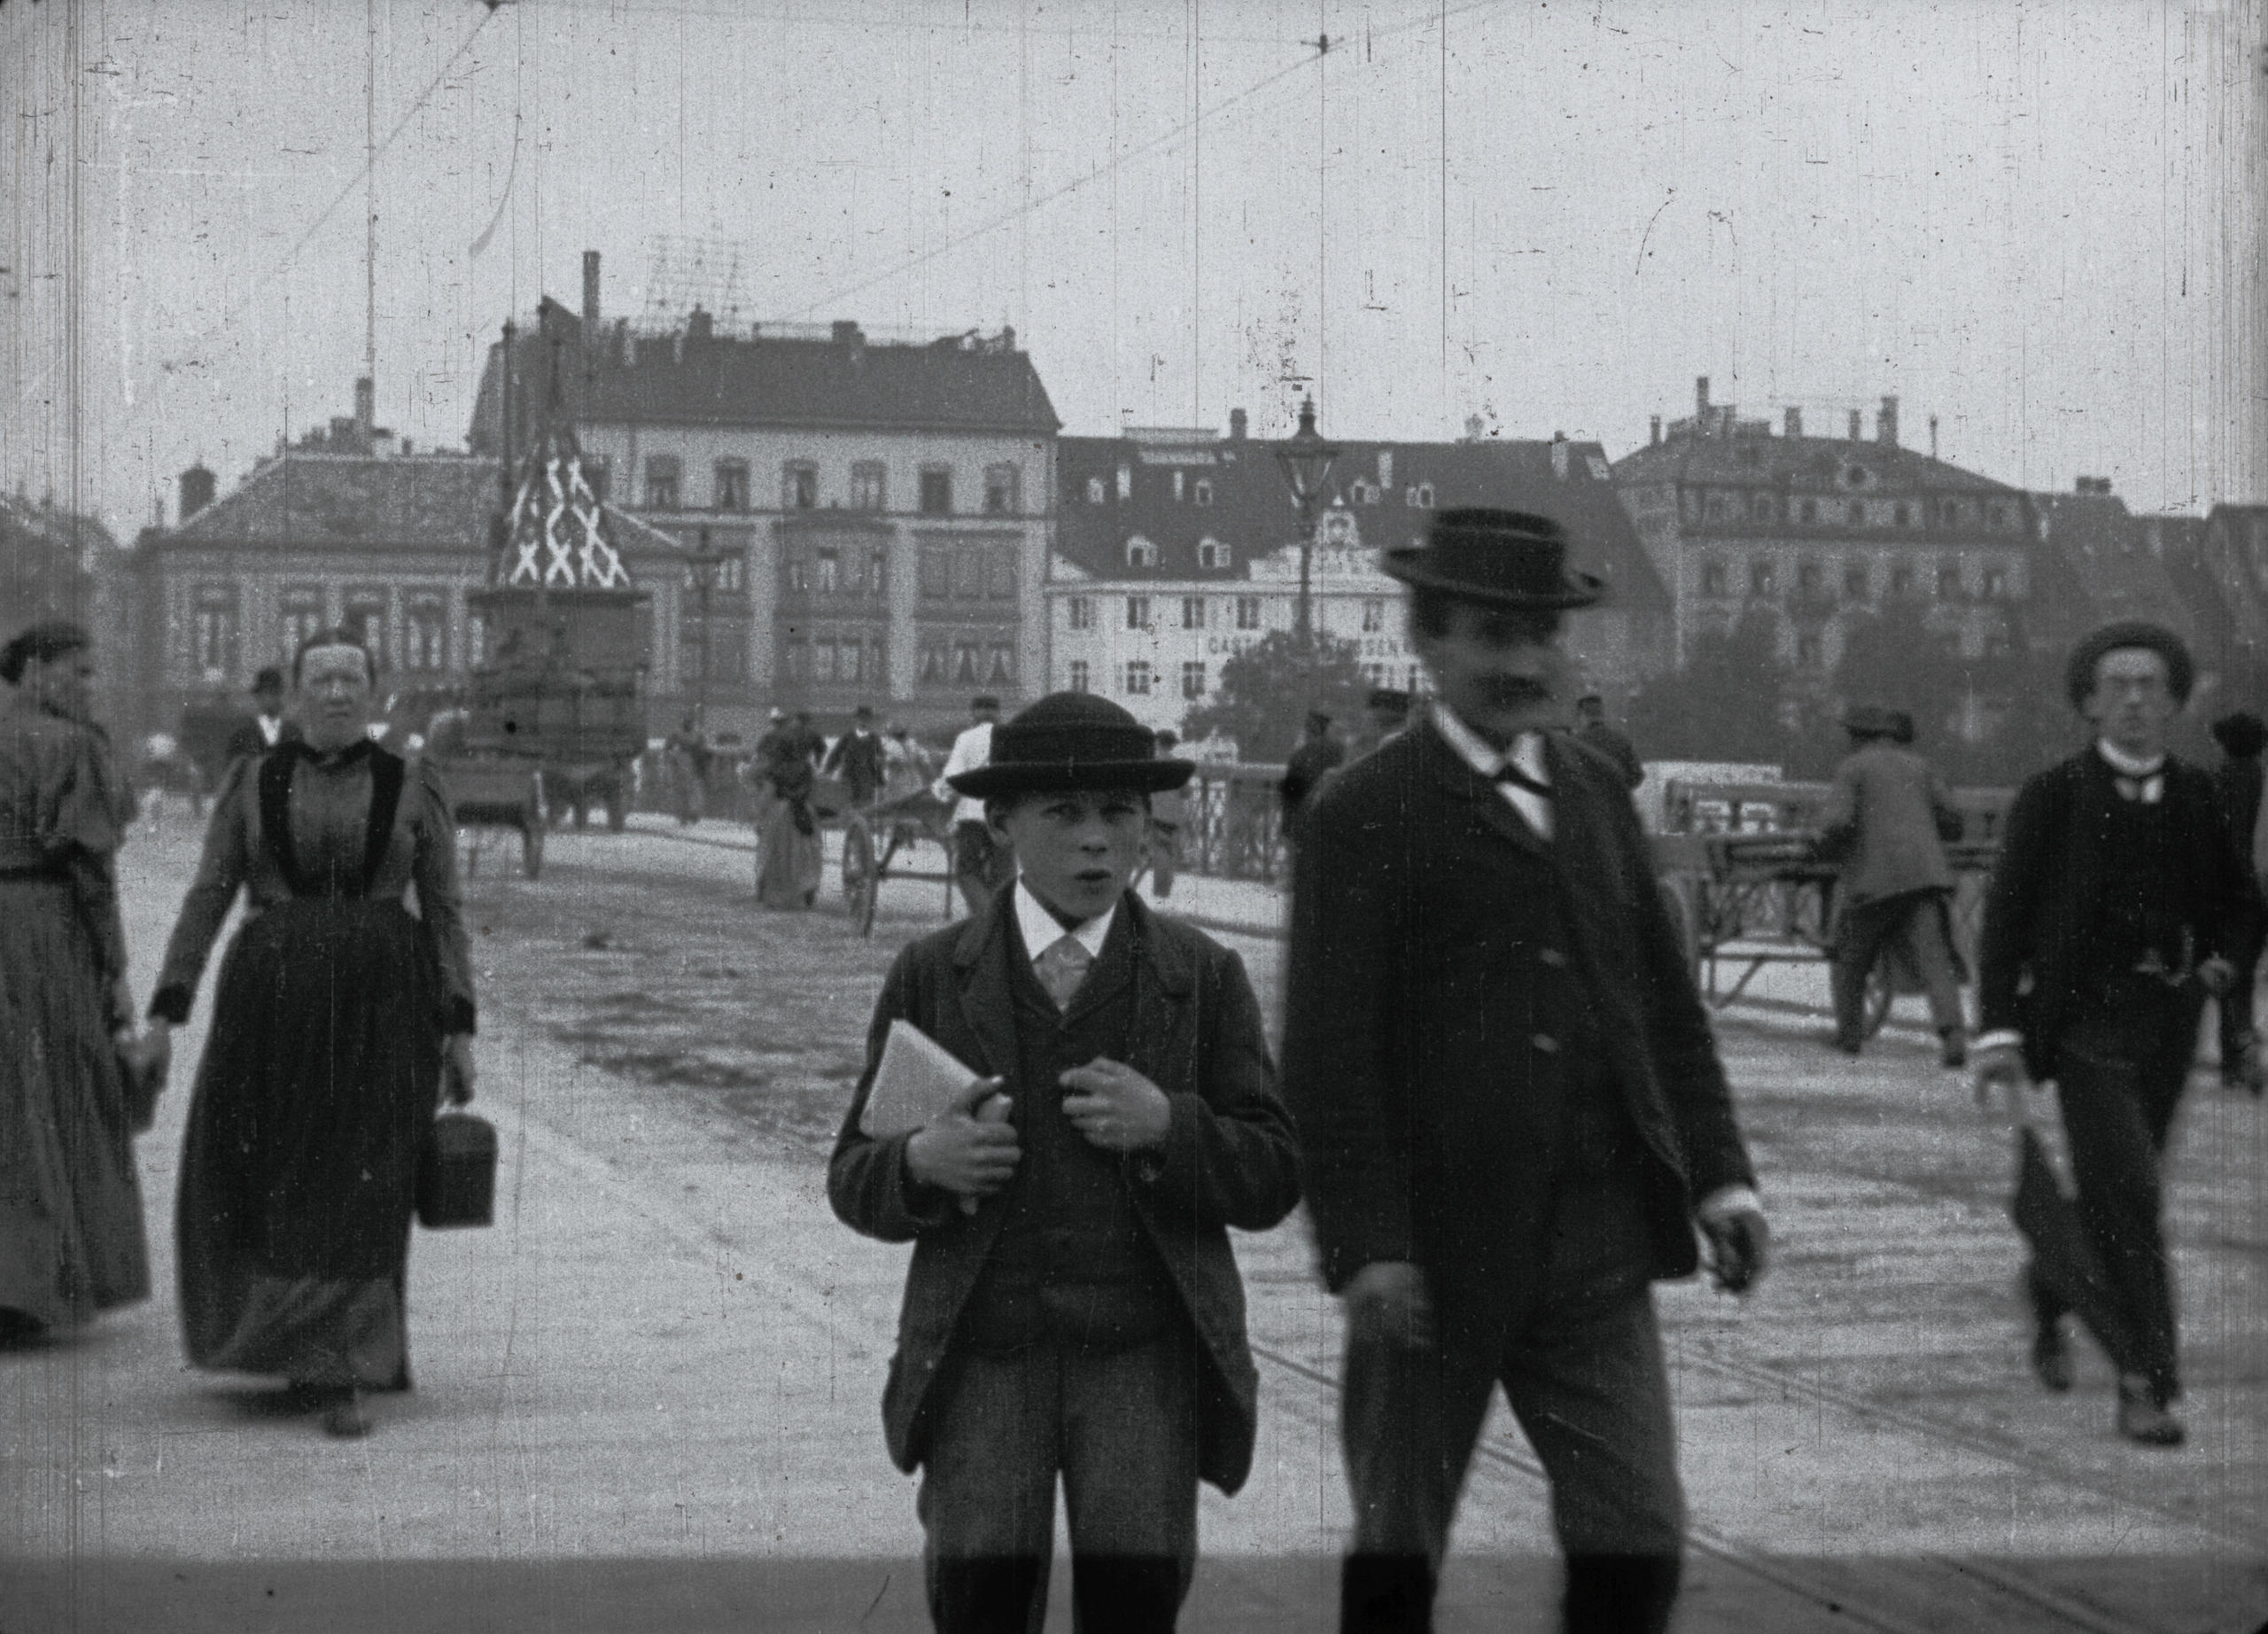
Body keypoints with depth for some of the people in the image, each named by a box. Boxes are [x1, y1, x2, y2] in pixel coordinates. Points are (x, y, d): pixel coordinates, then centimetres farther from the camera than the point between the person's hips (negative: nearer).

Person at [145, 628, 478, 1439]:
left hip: (383, 1003, -2)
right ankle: (291, 1337, 30)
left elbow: (443, 912, 5)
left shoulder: (414, 786, 4)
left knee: (362, 1187, -9)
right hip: (271, 998, 2)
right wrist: (166, 1008, -5)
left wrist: (459, 1030, -1)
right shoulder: (252, 783, 6)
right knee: (252, 1179, 4)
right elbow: (207, 899, 4)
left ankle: (344, 1380, -8)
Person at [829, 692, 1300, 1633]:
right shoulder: (930, 978, 8)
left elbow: (1270, 1181, 5)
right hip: (982, 1353, 0)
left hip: (1143, 1353, 0)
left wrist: (1168, 1125, -14)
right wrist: (923, 1163, -13)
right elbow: (856, 1184, 9)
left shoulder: (1203, 978, 7)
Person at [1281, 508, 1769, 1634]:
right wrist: (1365, 1245, -17)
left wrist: (1718, 1171, 6)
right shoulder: (1365, 817, -7)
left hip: (1596, 1252, 5)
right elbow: (1327, 1052, -11)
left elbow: (1666, 1003, 16)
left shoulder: (1600, 798, 13)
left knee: (1638, 1541, 2)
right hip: (1435, 1253, -4)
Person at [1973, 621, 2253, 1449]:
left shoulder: (2200, 800, 8)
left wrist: (2219, 959, 1)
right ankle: (2146, 1384, -9)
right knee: (2128, 1195, -13)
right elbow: (2006, 913, -4)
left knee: (2114, 1194, 14)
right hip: (2085, 1016, -4)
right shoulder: (2052, 797, -3)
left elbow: (2240, 899, 22)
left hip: (2169, 1017, 5)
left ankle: (2047, 1292, 43)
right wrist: (1998, 1029, -12)